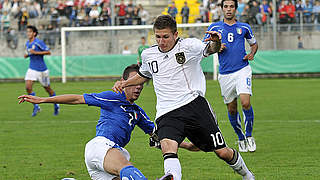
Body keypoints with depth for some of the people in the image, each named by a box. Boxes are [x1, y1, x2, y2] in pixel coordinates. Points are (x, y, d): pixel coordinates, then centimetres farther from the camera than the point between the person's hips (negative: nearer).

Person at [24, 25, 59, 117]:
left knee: (48, 89, 9)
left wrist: (36, 52, -24)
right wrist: (26, 55, 3)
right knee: (28, 87, -15)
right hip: (32, 69, 5)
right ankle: (36, 107, -3)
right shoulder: (27, 43, 8)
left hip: (41, 69, -5)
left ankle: (56, 106, 30)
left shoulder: (38, 42, -14)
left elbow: (48, 52, -18)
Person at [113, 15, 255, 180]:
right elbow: (144, 75, 34)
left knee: (222, 152, 3)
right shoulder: (148, 55, 13)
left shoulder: (188, 45, -2)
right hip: (166, 115, 2)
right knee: (167, 145, -31)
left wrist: (215, 44, -46)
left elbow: (208, 49, -22)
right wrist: (124, 83, 19)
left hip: (194, 105, -2)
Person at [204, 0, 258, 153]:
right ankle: (241, 138, 25)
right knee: (231, 109, 6)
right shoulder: (214, 28, 8)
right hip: (225, 74, 1)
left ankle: (249, 136, -1)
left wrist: (252, 53, 4)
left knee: (246, 103, -19)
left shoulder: (244, 27, 9)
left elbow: (254, 43, 24)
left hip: (242, 70, -1)